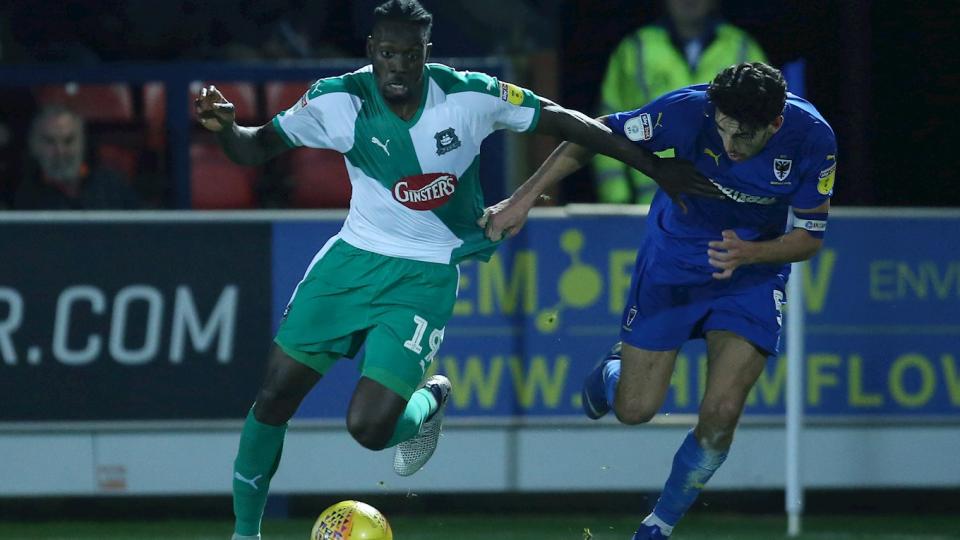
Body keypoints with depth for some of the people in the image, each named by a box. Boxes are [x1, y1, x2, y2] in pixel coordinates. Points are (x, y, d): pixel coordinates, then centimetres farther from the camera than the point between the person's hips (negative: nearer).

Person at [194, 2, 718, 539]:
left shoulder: (468, 96, -18)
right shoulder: (337, 101, -12)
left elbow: (563, 121, -7)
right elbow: (258, 147, -3)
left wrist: (654, 166, -4)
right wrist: (226, 128, -27)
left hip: (424, 274, -3)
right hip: (354, 254, 3)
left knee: (370, 428, -15)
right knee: (275, 396, -1)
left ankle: (430, 401, 22)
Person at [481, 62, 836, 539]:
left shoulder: (812, 138, -24)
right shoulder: (688, 110, -29)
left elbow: (809, 237, -12)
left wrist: (749, 253, -32)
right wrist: (522, 200, -18)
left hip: (751, 272, 0)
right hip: (671, 263, 0)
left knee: (721, 414, -13)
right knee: (634, 409, 0)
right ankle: (615, 366, 39)